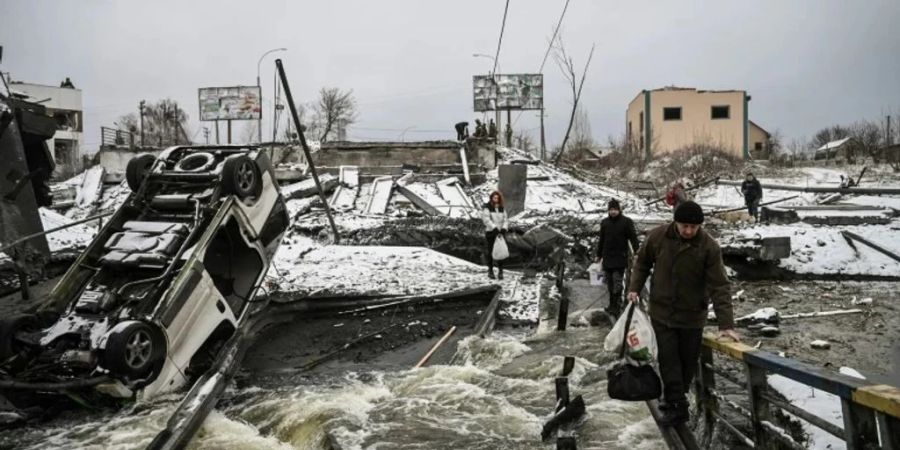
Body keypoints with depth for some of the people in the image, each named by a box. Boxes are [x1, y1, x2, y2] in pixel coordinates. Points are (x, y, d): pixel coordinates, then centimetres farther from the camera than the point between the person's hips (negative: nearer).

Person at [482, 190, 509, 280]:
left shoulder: (502, 208, 6)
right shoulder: (487, 208, -7)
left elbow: (506, 219, 2)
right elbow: (486, 219, -18)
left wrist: (504, 229, -17)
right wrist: (494, 228, -28)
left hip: (500, 233, 3)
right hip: (490, 232, -3)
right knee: (491, 252, 4)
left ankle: (500, 272, 4)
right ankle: (490, 271, 15)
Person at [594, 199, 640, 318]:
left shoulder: (626, 222, -5)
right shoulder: (604, 222, 9)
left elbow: (633, 238, -7)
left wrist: (637, 252, -17)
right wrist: (598, 255, 20)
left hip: (620, 259, -4)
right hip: (607, 258, 5)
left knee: (617, 284, -7)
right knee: (610, 283, 10)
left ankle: (616, 307, 0)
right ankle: (612, 305, 21)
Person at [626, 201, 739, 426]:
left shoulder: (709, 247, -17)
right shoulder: (657, 236, -11)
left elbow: (719, 287, -19)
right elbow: (642, 262, 8)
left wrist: (726, 324, -23)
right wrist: (635, 287, -1)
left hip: (692, 315, -1)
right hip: (662, 311, 1)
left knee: (687, 361, 11)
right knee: (668, 359, -1)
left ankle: (675, 399, 31)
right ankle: (678, 407, 8)